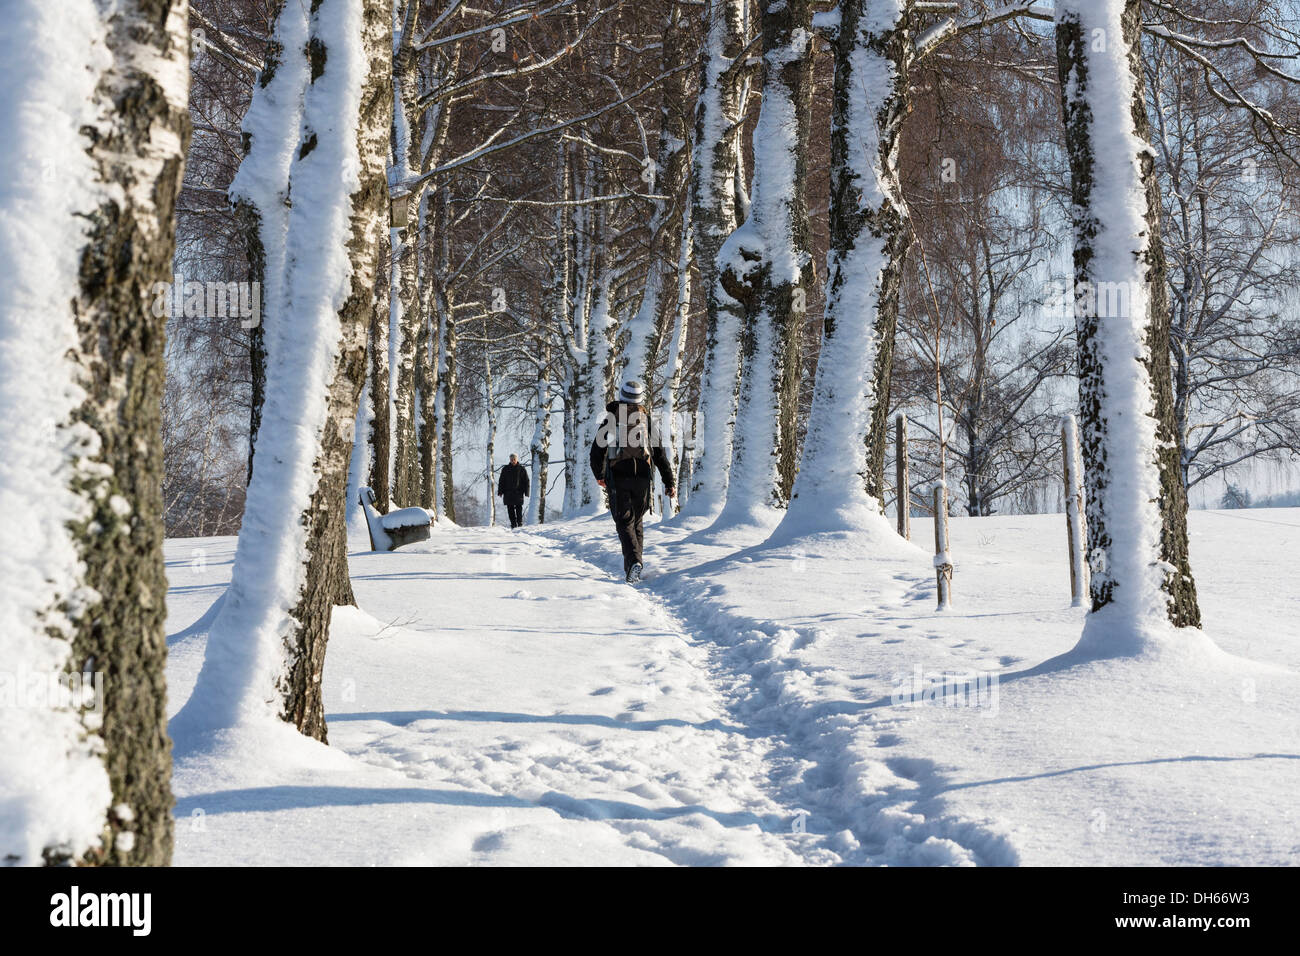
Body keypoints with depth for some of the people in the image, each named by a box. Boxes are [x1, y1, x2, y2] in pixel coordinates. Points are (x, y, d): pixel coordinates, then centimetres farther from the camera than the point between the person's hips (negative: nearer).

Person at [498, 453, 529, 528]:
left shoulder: (522, 469, 5)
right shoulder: (505, 469, 10)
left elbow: (526, 481, 6)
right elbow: (501, 481, 13)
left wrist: (526, 492, -1)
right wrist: (500, 491, 4)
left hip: (518, 493, -2)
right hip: (508, 493, 2)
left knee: (519, 508, -6)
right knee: (510, 509, 1)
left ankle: (520, 522, 0)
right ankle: (513, 523, 5)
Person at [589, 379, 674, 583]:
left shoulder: (611, 420, 1)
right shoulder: (647, 421, 7)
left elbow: (598, 449, -1)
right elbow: (660, 454, 7)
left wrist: (599, 475, 15)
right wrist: (669, 482, 11)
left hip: (618, 478, -2)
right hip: (643, 478, 2)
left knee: (625, 522, -4)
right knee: (636, 521, 16)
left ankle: (634, 561, -26)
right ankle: (631, 566, 15)